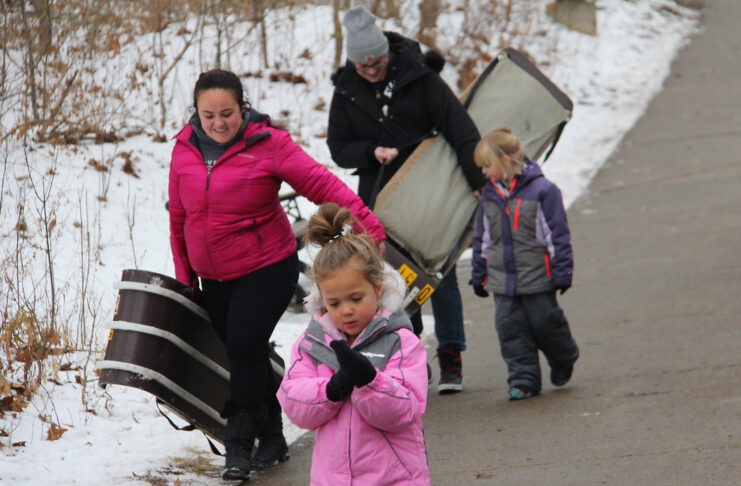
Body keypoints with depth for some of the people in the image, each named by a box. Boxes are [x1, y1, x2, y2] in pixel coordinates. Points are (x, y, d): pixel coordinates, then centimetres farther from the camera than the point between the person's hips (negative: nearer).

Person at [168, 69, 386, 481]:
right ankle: (272, 439, 23)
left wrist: (367, 227, -26)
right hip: (214, 277, 5)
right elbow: (179, 219, 10)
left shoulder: (268, 145, -13)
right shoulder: (185, 150, 0)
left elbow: (323, 185, -17)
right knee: (242, 354, 9)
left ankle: (240, 446, -6)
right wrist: (184, 278, 14)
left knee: (245, 346, -15)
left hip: (267, 268, -5)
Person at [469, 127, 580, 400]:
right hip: (502, 280, 5)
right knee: (510, 329, 1)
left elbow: (557, 234, -8)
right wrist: (479, 275, 17)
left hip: (537, 277, -5)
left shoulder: (541, 190, -11)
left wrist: (562, 272, -9)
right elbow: (482, 239, 16)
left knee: (544, 323, 4)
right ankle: (523, 380, 7)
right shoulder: (489, 195, 7)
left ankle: (563, 362, 31)